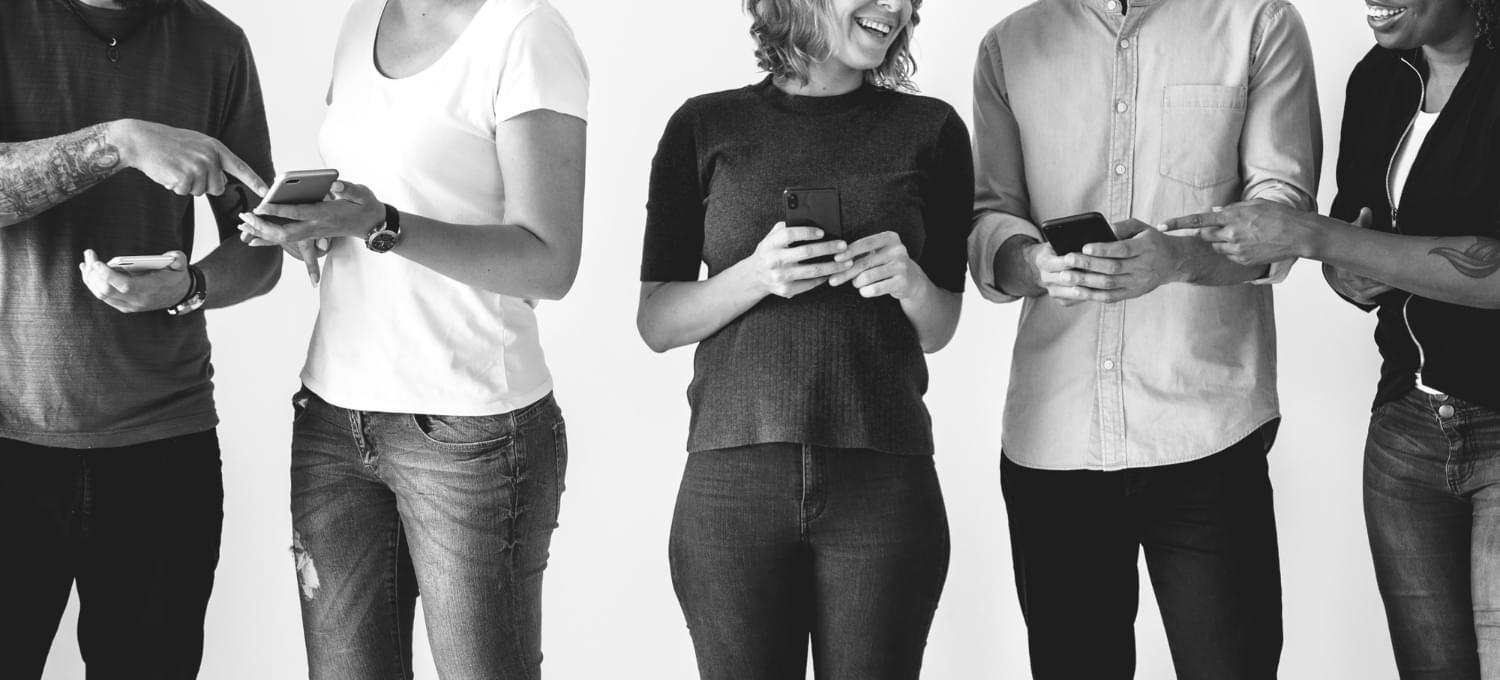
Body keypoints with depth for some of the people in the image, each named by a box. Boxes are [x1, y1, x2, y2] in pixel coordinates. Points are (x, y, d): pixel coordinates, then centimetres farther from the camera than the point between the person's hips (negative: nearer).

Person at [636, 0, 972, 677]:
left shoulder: (930, 129, 8)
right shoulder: (705, 127, 6)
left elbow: (938, 331, 14)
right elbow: (654, 322, 6)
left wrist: (908, 282, -8)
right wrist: (756, 276, -11)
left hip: (883, 484, 1)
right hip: (731, 481, 0)